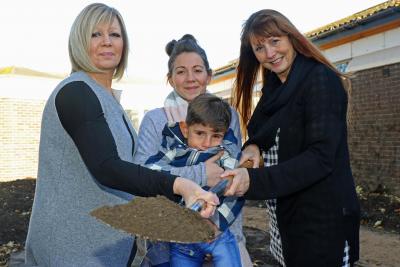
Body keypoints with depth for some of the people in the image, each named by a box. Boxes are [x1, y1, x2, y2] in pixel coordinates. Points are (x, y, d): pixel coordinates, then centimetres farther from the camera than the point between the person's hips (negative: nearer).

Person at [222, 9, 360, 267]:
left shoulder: (321, 79, -15)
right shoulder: (274, 87, 9)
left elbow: (321, 158, -22)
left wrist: (254, 181, -31)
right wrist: (253, 146, -8)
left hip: (323, 219, -7)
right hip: (284, 214, 7)